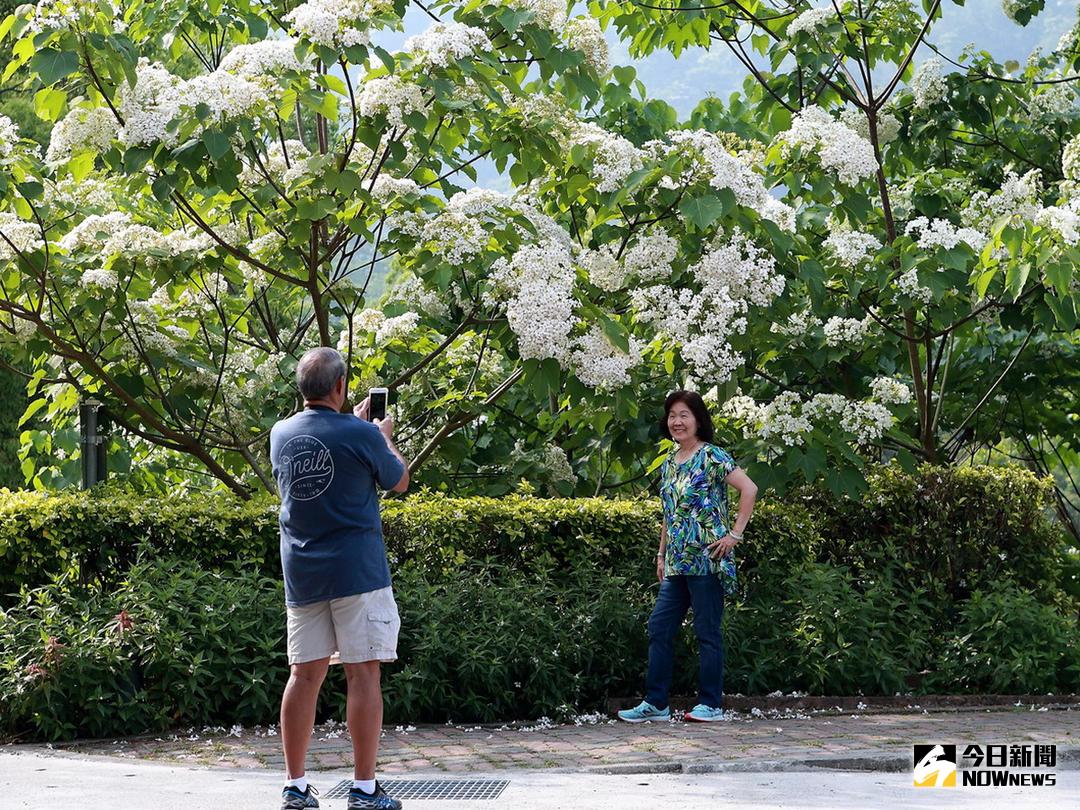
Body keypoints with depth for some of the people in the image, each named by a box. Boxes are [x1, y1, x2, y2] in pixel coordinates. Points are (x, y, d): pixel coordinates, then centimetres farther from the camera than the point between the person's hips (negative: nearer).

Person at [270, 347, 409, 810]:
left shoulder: (281, 435, 5)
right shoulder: (362, 436, -11)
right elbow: (399, 482, 6)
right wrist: (385, 438, 21)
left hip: (301, 574, 5)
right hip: (356, 570, -5)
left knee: (304, 674, 8)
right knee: (363, 673, -2)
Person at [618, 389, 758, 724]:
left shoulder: (712, 456, -8)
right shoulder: (669, 463, 16)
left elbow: (749, 489, -17)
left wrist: (735, 534, -17)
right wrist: (662, 554, 19)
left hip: (707, 559, -8)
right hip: (676, 564, 8)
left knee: (708, 632, -2)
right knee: (659, 628, 5)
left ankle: (711, 704, 5)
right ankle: (655, 703, 10)